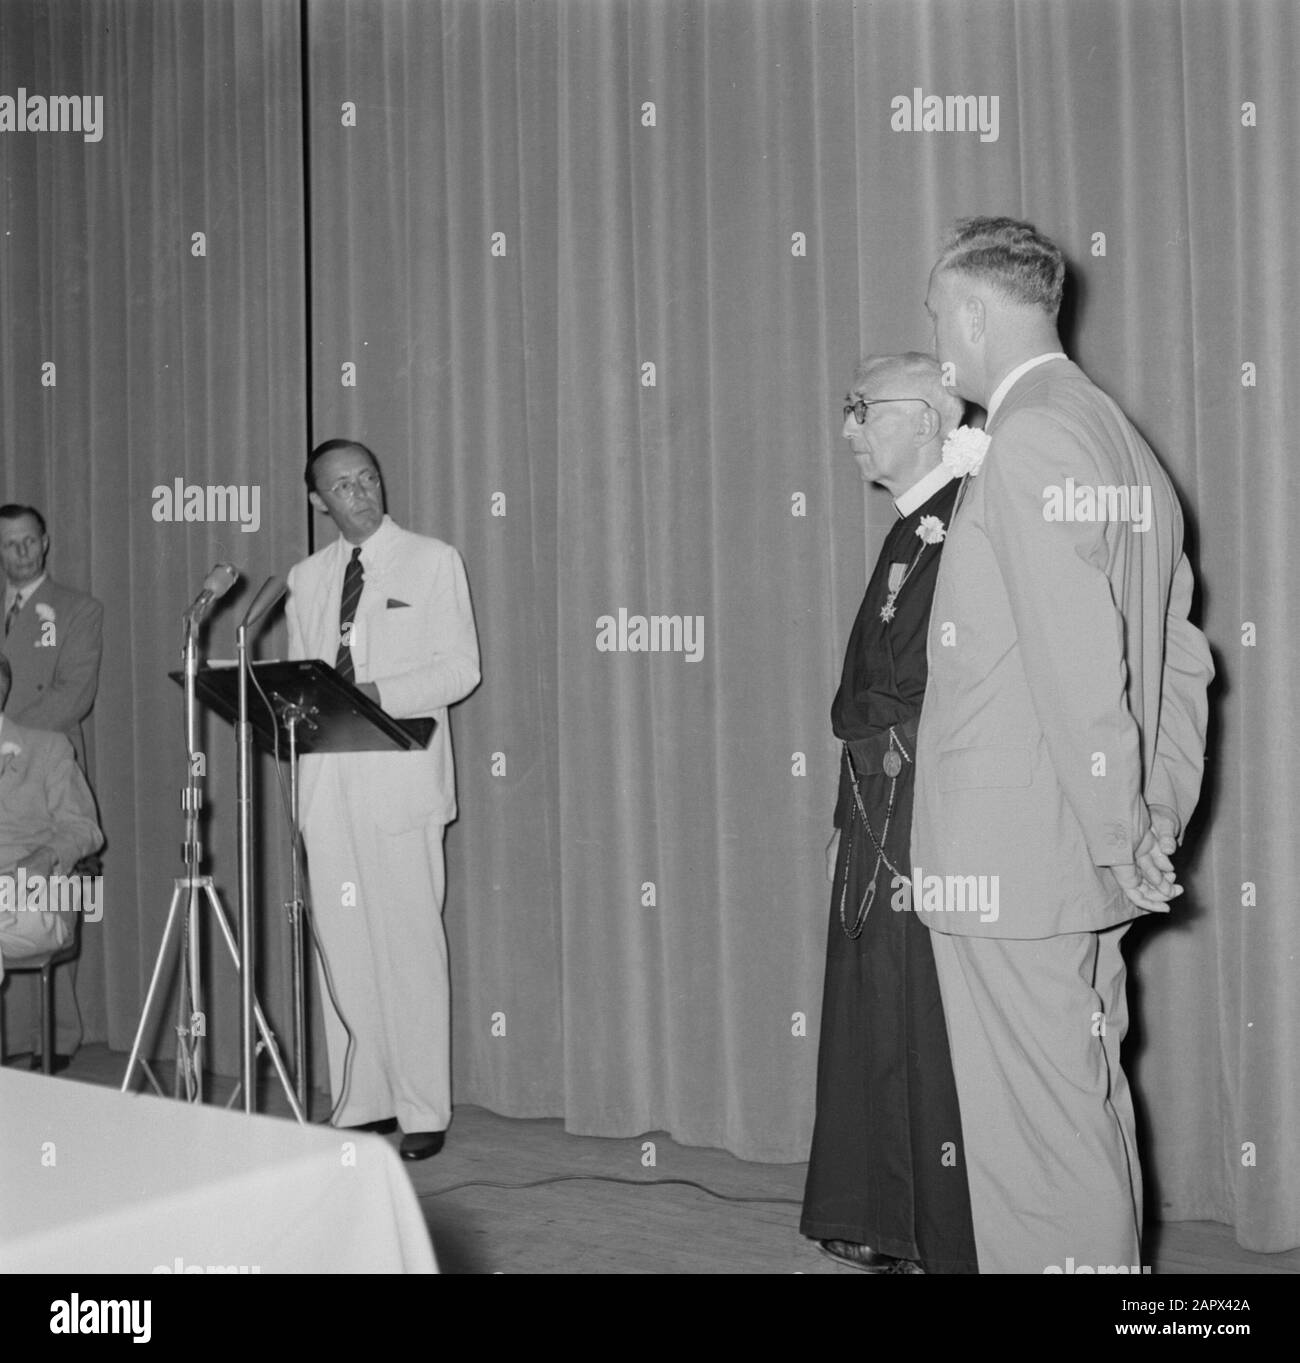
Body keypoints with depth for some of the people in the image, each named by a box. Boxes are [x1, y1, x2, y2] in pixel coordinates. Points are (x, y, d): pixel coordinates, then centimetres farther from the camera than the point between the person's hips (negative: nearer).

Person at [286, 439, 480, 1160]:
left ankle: (422, 1112, 2)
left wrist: (378, 693, -15)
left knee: (411, 945, -5)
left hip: (401, 779, -4)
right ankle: (358, 1102, 15)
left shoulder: (432, 561, 5)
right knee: (341, 945, 5)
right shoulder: (306, 577, 17)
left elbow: (460, 668, -2)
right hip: (327, 779, 4)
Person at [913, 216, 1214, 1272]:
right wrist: (1160, 820, 15)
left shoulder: (1028, 441, -14)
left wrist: (1118, 843, -14)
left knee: (1037, 1133, -2)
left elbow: (1078, 662, -20)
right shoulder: (1127, 445, 15)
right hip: (1089, 870, 9)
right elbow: (1182, 663, 17)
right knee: (1087, 1107, 17)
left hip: (1011, 867, -9)